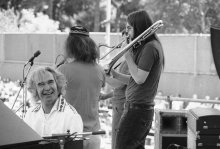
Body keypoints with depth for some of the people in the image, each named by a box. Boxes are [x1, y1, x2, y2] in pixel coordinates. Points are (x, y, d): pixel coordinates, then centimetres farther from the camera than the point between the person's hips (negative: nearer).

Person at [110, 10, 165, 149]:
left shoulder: (150, 48, -16)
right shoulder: (152, 46, 15)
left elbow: (139, 79, -21)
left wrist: (128, 57, -11)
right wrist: (116, 74, 7)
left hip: (137, 110, -10)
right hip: (145, 108, 10)